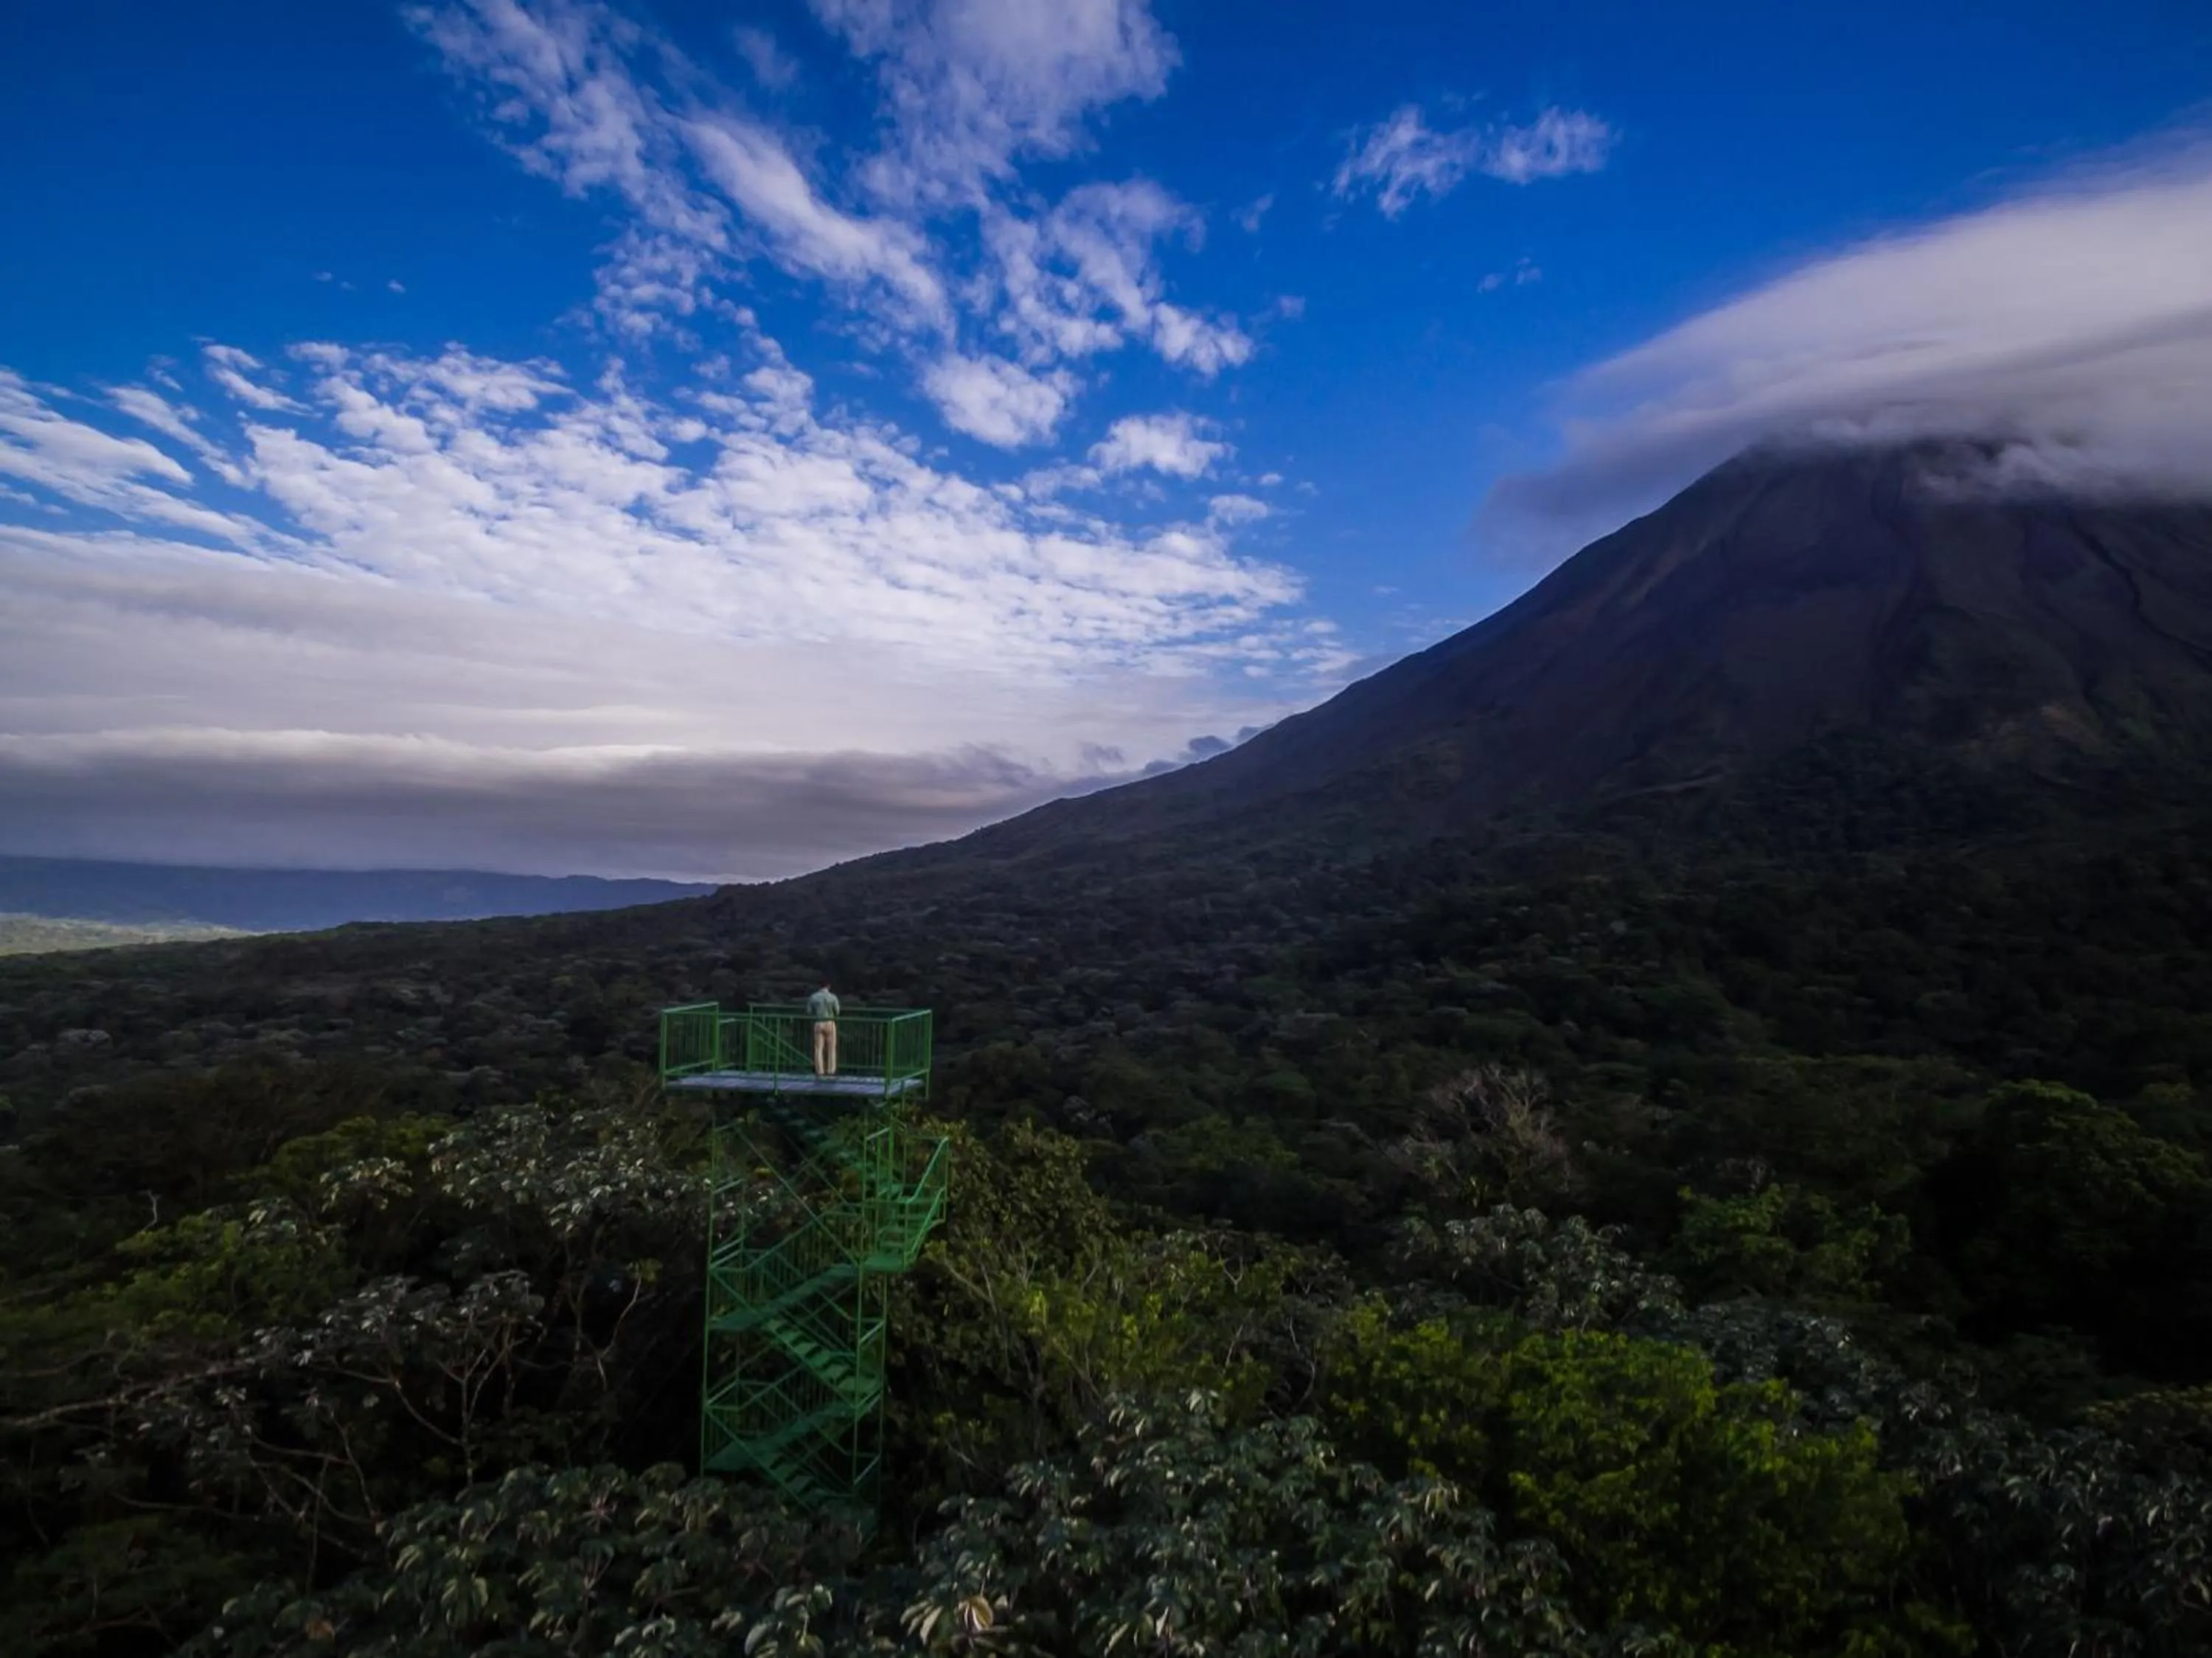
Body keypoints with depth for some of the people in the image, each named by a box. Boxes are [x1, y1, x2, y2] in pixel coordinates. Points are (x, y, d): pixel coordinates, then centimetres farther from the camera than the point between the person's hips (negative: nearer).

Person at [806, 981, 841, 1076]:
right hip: (830, 1024, -2)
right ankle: (830, 1071, 6)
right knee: (831, 1049, 8)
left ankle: (819, 1071, 0)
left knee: (819, 1049, 4)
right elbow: (837, 1012, -2)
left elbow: (809, 1012, 2)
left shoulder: (813, 997, -1)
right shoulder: (833, 997, -7)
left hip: (818, 1024, 2)